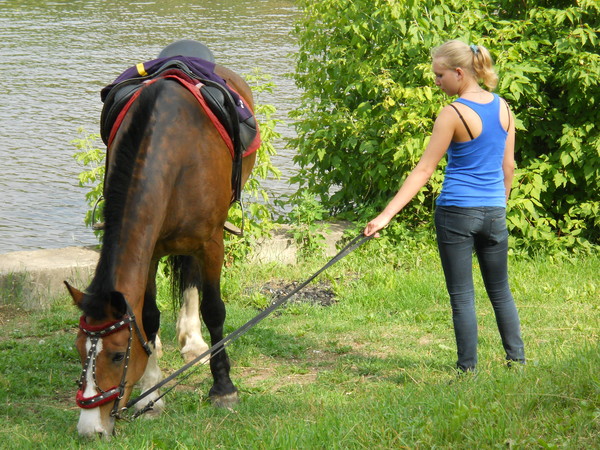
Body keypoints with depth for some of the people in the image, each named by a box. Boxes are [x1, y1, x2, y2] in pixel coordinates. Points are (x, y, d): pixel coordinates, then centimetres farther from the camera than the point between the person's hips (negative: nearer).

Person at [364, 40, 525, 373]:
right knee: (500, 291, 18)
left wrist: (386, 215, -16)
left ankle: (468, 370, 6)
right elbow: (508, 166, 11)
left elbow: (423, 170, -16)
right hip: (493, 212, 6)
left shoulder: (454, 113, -13)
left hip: (456, 211, -6)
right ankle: (517, 360, 20)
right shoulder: (502, 107, 4)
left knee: (462, 295, 3)